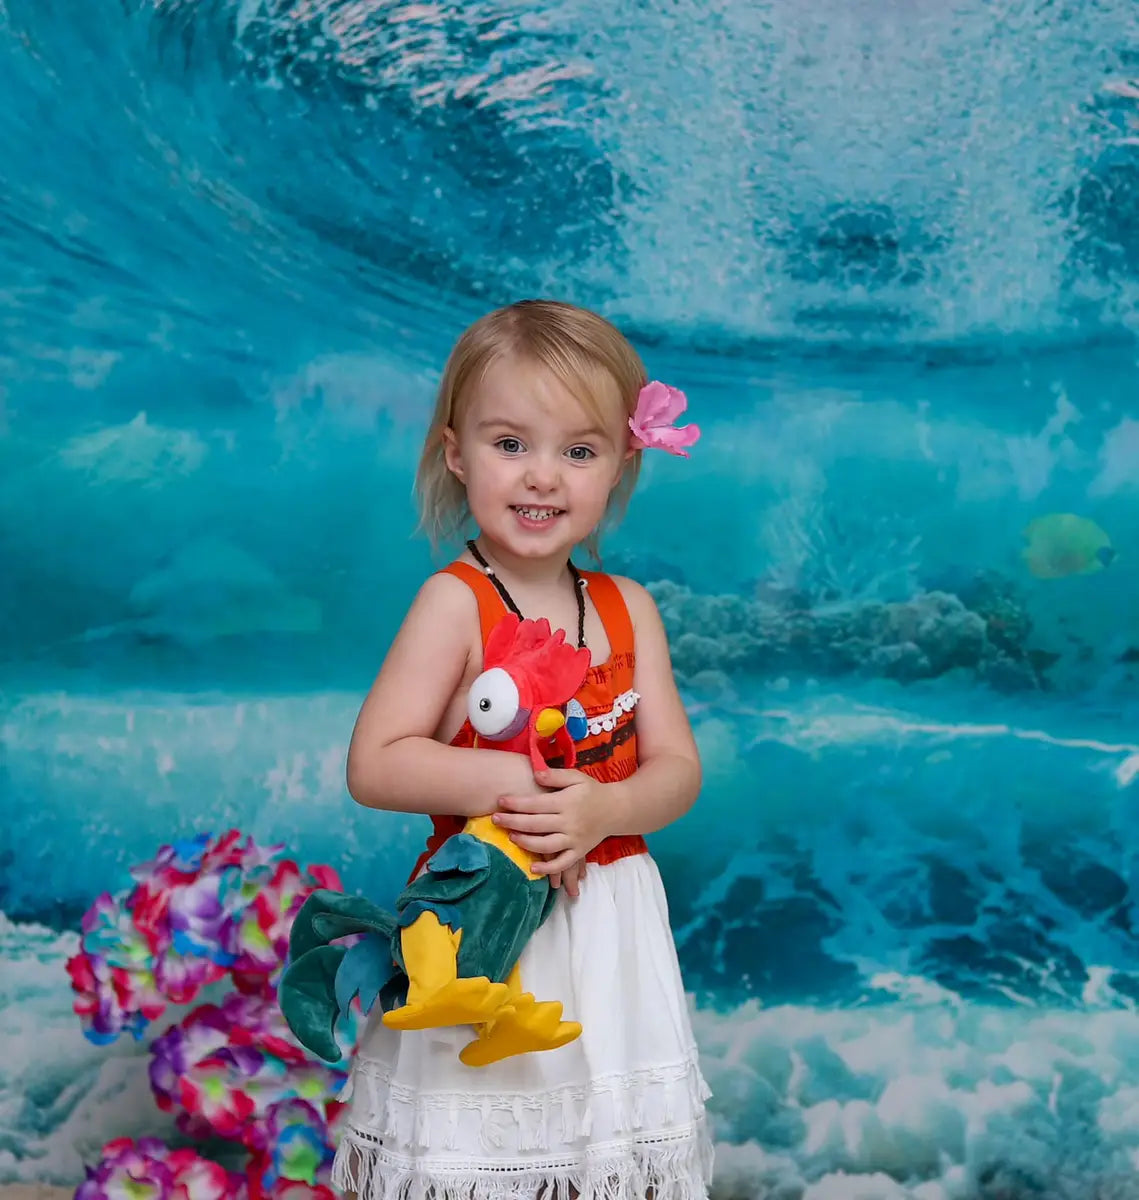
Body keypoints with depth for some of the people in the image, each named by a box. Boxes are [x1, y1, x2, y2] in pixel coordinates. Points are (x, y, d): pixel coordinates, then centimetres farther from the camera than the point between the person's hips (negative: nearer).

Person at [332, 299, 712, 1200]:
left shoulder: (627, 609, 2)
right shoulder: (454, 601, -12)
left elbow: (677, 769, 1)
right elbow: (374, 765, -16)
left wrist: (603, 808, -19)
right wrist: (513, 781, -24)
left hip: (610, 922, 5)